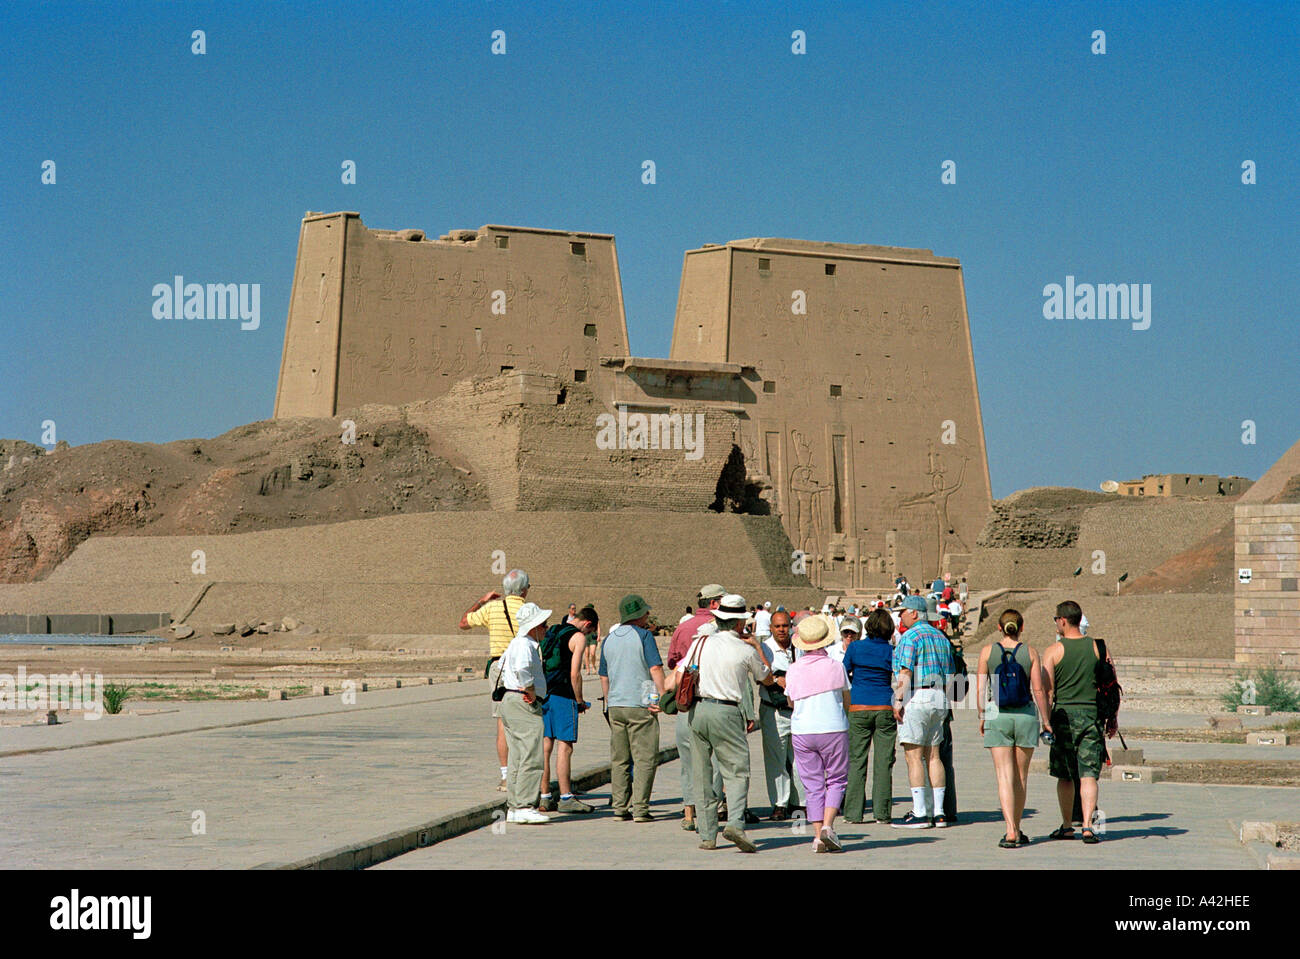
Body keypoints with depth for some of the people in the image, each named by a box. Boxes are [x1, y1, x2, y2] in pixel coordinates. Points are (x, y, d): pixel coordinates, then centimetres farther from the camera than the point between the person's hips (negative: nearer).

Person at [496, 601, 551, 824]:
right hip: (524, 705, -11)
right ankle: (524, 807, -18)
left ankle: (514, 807, 14)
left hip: (511, 703, 11)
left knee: (518, 758, 12)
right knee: (532, 756, -14)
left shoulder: (516, 644, 20)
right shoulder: (524, 645, -14)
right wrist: (531, 690, -20)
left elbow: (501, 668, 33)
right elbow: (522, 669, -32)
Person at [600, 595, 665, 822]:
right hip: (640, 705, -6)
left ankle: (620, 808, 7)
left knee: (619, 760, 9)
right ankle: (640, 808, -8)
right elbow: (655, 668, -13)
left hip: (616, 705, 6)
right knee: (645, 758, -3)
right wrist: (662, 696, -11)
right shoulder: (643, 635, -6)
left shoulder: (609, 639, 13)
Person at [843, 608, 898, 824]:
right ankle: (882, 812, 1)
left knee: (856, 760, 5)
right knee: (883, 761, 3)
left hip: (858, 708, 0)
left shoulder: (855, 648, -1)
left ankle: (854, 812, 2)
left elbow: (843, 675, 7)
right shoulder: (891, 651, -1)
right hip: (884, 708, 0)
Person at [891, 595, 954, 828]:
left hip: (915, 698, -8)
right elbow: (948, 674, 18)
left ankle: (920, 814, -11)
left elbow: (905, 671, -16)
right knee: (932, 755, 10)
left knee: (913, 756, -7)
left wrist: (898, 700, -16)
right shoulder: (941, 637, 18)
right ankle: (938, 813, 8)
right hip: (938, 699, 8)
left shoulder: (911, 636, -8)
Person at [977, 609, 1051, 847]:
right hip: (1026, 716, 1)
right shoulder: (1030, 652, -1)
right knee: (1021, 776, 12)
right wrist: (1045, 720, 6)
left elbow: (980, 689, 0)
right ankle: (1017, 830, 20)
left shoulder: (988, 651, -1)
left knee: (1004, 776, -3)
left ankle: (1011, 831, -17)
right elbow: (1038, 690, -3)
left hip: (997, 716, -1)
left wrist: (982, 717, 11)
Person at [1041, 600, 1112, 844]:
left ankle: (1066, 826, 17)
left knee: (1065, 776, 11)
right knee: (1088, 775, -2)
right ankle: (1087, 825, -14)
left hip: (1064, 715, -1)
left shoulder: (1054, 651, -3)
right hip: (1092, 714, 1)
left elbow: (1048, 691, -6)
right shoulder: (1098, 648, 4)